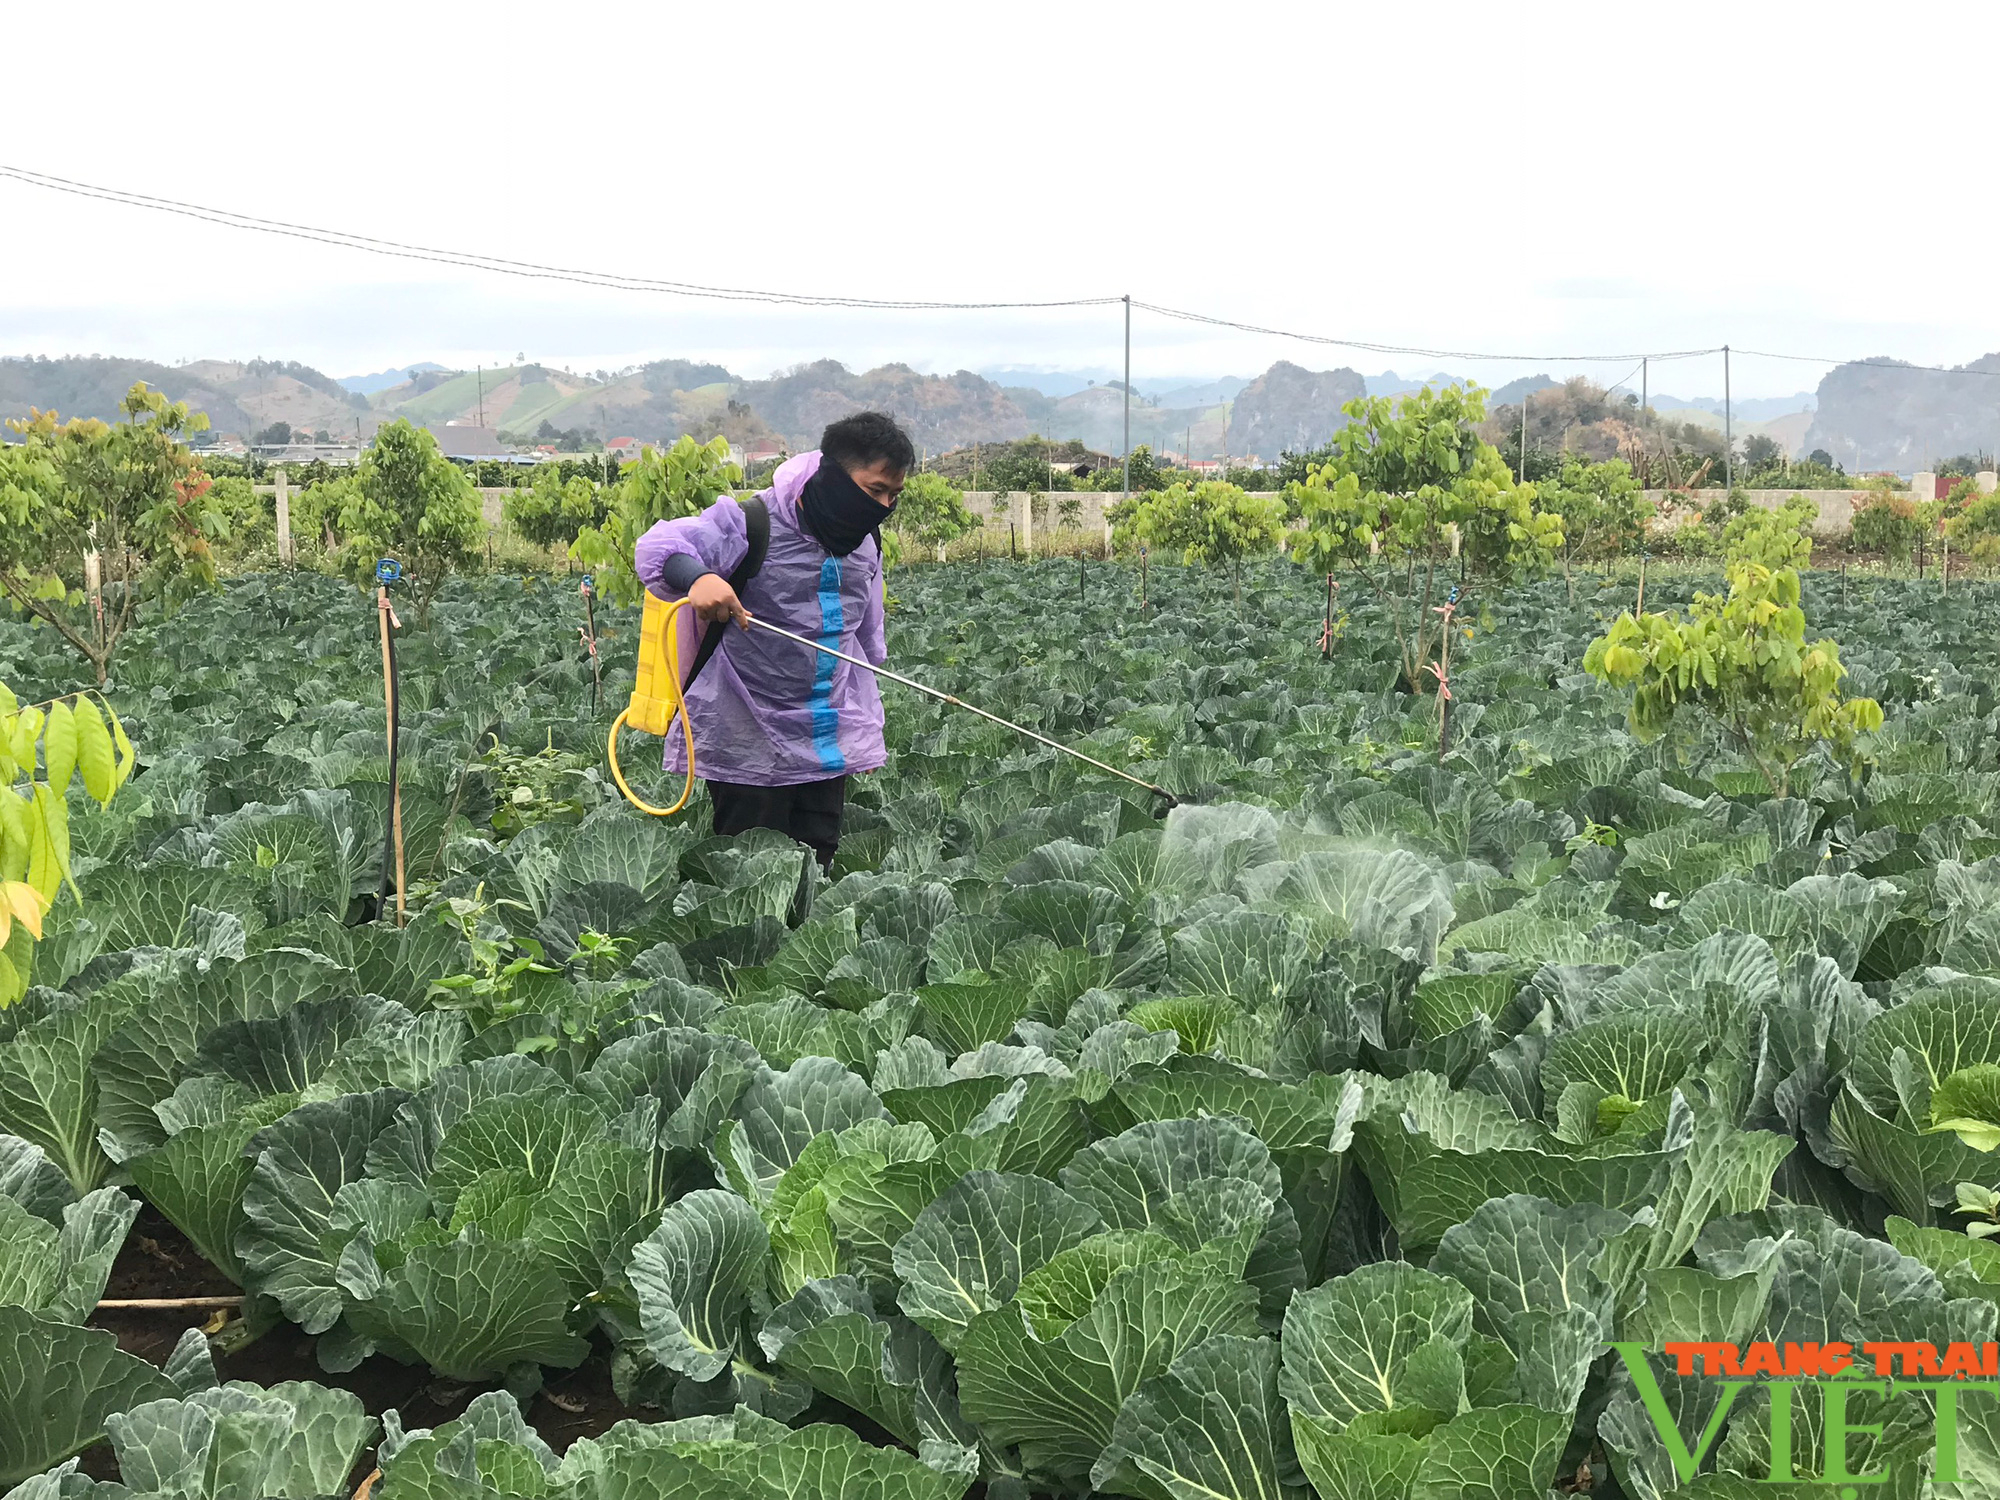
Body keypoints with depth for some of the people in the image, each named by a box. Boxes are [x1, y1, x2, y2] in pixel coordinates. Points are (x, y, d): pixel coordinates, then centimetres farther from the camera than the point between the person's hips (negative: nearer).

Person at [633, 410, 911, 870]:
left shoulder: (864, 541, 8)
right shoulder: (754, 523, -15)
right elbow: (658, 545, -27)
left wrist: (867, 728, 24)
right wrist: (698, 576, -50)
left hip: (830, 746, 6)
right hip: (748, 746, -6)